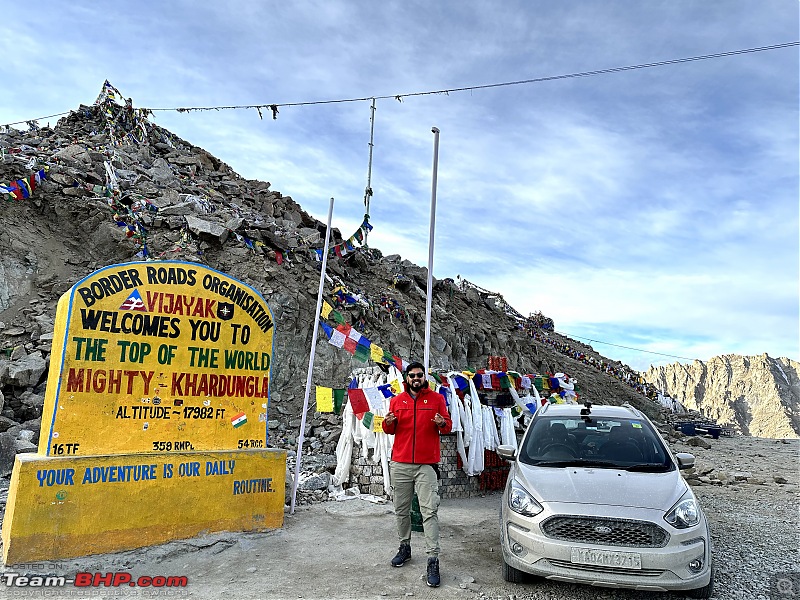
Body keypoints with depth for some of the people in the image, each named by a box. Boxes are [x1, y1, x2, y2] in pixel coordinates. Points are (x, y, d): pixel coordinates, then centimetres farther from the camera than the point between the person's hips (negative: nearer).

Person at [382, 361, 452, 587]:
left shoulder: (437, 398, 3)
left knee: (430, 511, -7)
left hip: (427, 464, -3)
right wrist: (388, 423, -9)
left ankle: (433, 560, -3)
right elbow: (390, 430, 15)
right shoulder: (397, 400, 9)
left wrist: (442, 423, -17)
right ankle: (404, 546, 30)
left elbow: (448, 425, 6)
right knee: (401, 509, 11)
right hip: (400, 464, 3)